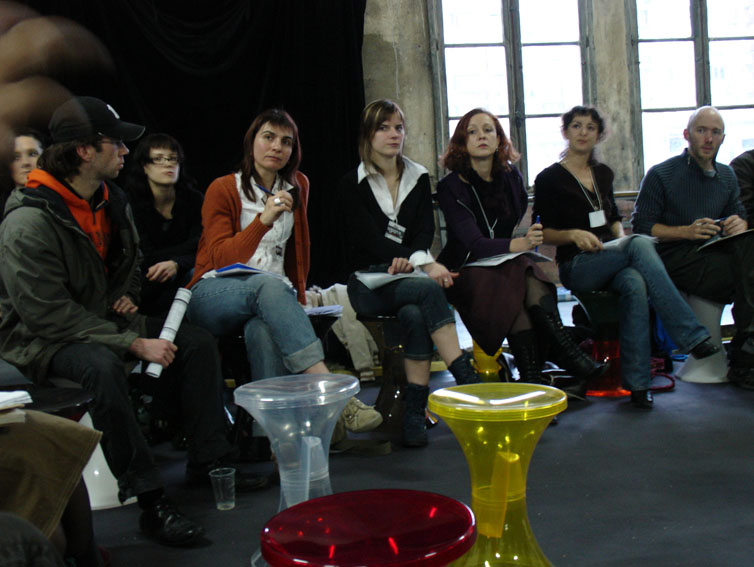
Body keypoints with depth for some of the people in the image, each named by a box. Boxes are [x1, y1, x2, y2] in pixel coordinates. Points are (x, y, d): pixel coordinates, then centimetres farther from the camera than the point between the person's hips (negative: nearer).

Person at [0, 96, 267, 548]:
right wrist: (134, 344, -29)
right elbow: (49, 315, -28)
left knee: (198, 342, -4)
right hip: (42, 340, -8)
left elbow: (130, 260, 24)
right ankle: (151, 500, -31)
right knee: (102, 366, -39)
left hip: (104, 319, 8)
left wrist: (127, 296, 2)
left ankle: (209, 462, 4)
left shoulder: (111, 199, 4)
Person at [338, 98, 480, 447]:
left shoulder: (419, 179, 15)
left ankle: (415, 412, -32)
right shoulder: (352, 186, 3)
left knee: (414, 314, -34)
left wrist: (411, 259, -22)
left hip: (409, 276, 3)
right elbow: (370, 239, -12)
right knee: (429, 290, -34)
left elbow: (425, 229, 2)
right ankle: (467, 381, -38)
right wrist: (425, 264, -26)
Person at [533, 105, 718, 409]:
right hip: (576, 266, -5)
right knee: (641, 243, -33)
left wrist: (622, 238, 6)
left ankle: (636, 381, -36)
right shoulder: (549, 178, 2)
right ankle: (692, 336, -36)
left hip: (612, 262, 5)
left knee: (635, 283, -35)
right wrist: (573, 235, -18)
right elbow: (542, 233, 1)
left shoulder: (603, 173, 20)